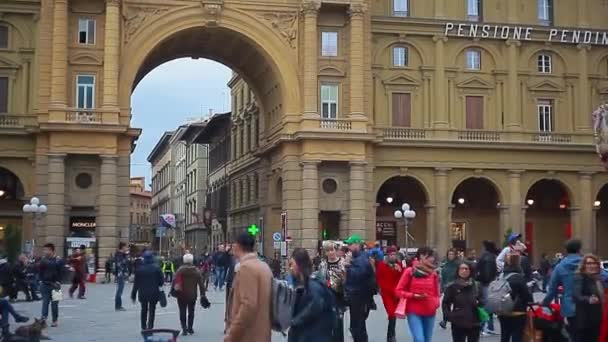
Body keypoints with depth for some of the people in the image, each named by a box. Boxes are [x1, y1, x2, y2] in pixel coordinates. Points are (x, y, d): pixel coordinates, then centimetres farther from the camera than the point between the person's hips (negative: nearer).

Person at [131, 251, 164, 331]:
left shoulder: (139, 268, -4)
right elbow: (162, 280, -7)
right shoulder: (156, 268, -8)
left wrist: (133, 294, 6)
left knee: (144, 310, 16)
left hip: (143, 293, 2)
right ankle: (150, 327, -3)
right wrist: (158, 285, 15)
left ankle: (143, 327, 21)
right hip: (154, 293, -2)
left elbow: (136, 283, 0)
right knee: (152, 310, 5)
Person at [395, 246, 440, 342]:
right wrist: (414, 296, -14)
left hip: (430, 313, 4)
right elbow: (399, 291, -2)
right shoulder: (410, 272, -4)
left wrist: (436, 303, -3)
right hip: (414, 312, -4)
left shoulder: (434, 273, 6)